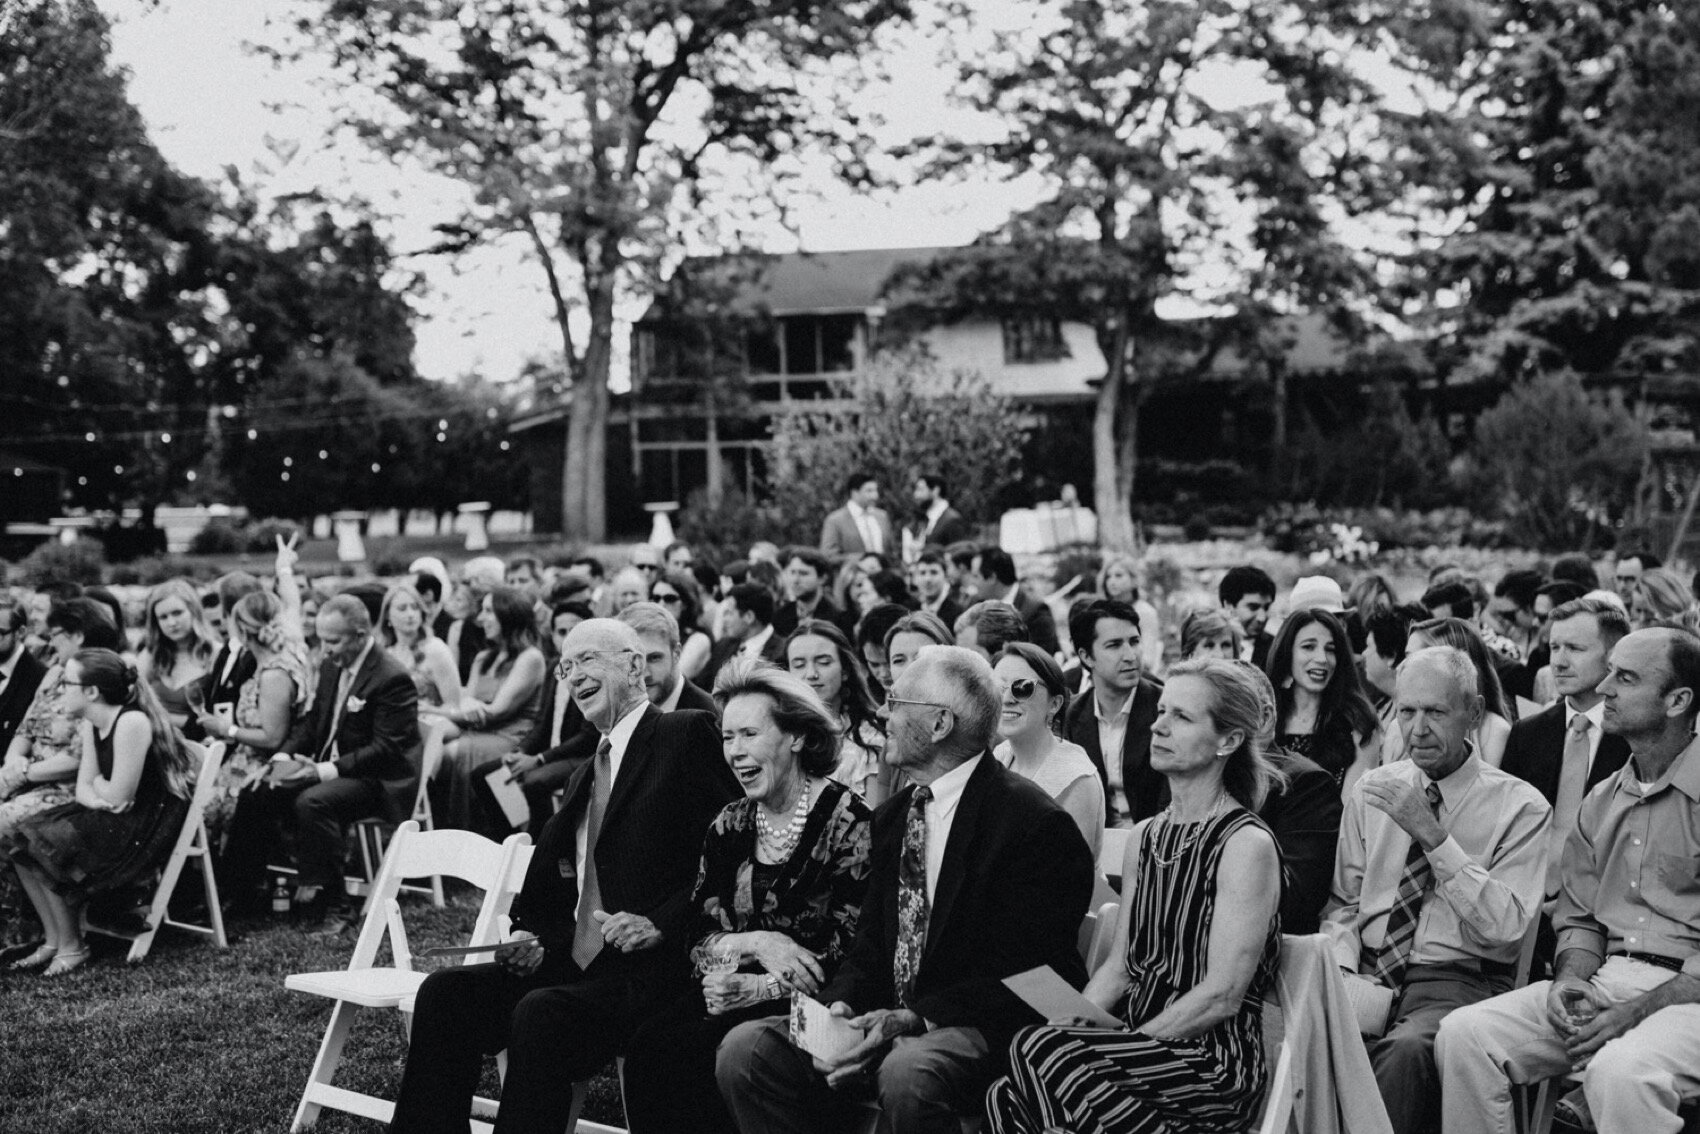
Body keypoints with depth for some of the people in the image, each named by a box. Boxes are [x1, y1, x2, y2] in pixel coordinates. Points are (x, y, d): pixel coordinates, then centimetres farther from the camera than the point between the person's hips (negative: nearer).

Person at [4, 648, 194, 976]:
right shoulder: (91, 724, 7)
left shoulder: (131, 723, -23)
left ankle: (72, 948, -3)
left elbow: (118, 796, -22)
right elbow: (83, 789, 8)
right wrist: (97, 797, -15)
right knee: (21, 844, -1)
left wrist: (96, 785, -1)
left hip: (151, 824, -9)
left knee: (48, 848, -18)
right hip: (113, 816, 9)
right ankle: (54, 941, 5)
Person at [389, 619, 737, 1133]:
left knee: (541, 1014, -31)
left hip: (652, 970, -8)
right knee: (446, 990, -10)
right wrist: (534, 942, 4)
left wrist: (660, 924, -19)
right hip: (575, 965, 8)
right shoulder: (587, 773, 25)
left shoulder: (688, 734, -1)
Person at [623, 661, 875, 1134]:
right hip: (741, 993, 5)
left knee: (696, 1053, -28)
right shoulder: (730, 826, 11)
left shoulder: (848, 820, -7)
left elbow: (850, 951, -11)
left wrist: (760, 989, -19)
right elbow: (698, 938, 6)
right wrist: (756, 944, -15)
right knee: (647, 1049, -23)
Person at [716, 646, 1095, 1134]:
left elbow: (1019, 979, -14)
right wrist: (840, 1003, -9)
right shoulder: (892, 816, 14)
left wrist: (915, 1019, -24)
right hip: (888, 1019, 7)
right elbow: (871, 948, 13)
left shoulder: (1035, 823, -11)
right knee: (744, 1049, -12)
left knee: (906, 1073, -39)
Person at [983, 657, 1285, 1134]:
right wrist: (1072, 1026, -4)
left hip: (1216, 1060, -6)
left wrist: (1128, 1044, -15)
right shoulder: (1144, 838, 15)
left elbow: (1222, 997, -14)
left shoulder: (1247, 844, -9)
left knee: (1037, 1050, -27)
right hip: (1139, 1039, 6)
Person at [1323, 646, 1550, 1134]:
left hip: (1457, 981, -3)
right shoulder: (1371, 790, 12)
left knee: (1407, 1048, -36)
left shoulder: (1520, 806, -1)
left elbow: (1506, 925, -13)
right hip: (1367, 971, 4)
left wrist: (1433, 835, -19)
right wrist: (1342, 968, -6)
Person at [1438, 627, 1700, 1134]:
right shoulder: (1601, 802, 17)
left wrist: (1637, 1010, -18)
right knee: (1463, 1033, -13)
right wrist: (1571, 979, -3)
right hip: (1604, 980, 7)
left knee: (1622, 1070, -38)